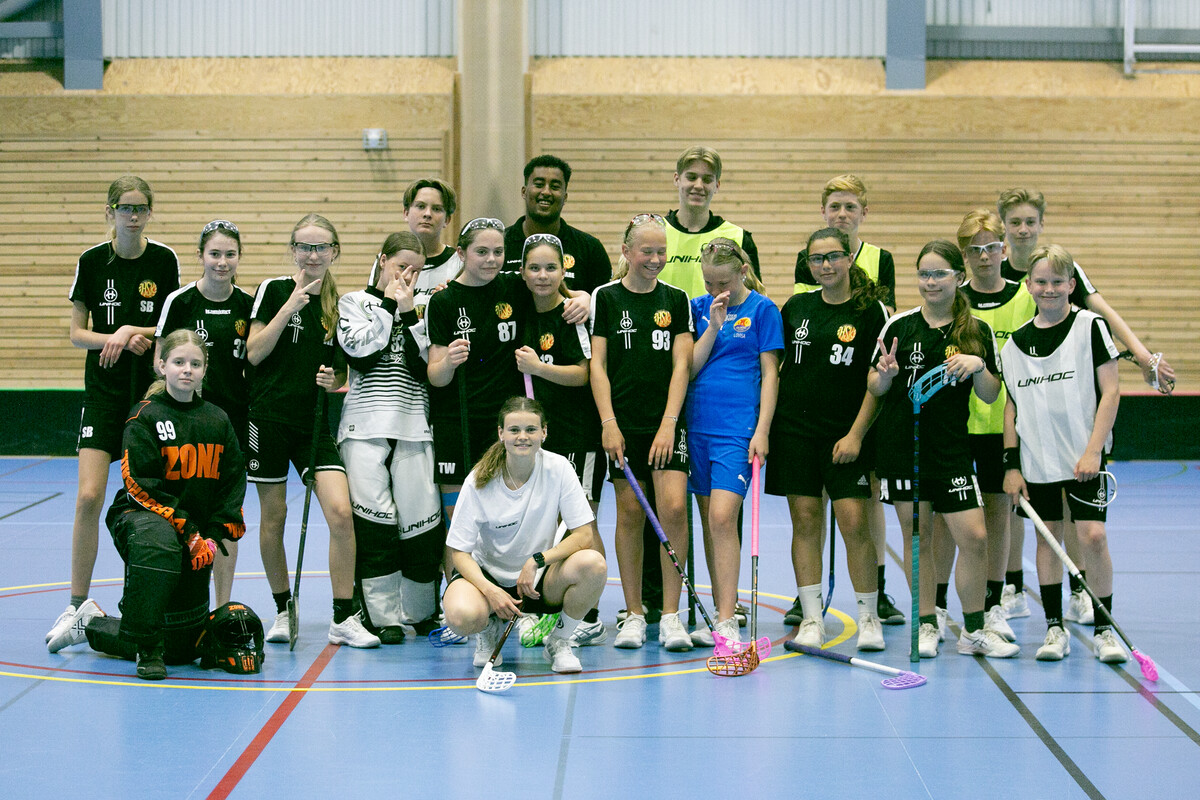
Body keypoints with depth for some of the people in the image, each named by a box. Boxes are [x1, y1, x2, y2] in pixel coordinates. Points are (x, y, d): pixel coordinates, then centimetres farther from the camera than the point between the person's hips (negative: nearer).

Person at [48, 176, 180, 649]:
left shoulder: (164, 260, -1)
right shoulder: (92, 262, -1)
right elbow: (77, 333, 1)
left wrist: (131, 332, -14)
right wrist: (114, 338, -16)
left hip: (150, 391, 0)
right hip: (103, 392, 0)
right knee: (89, 497, -11)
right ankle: (77, 605, -2)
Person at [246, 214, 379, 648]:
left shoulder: (338, 304, 9)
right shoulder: (274, 290, -2)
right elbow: (253, 353, -9)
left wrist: (334, 382, -6)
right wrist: (289, 307, -15)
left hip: (314, 422, 3)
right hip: (270, 417, -2)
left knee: (341, 512, -11)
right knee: (273, 517, 5)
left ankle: (343, 619, -4)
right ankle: (283, 609, 23)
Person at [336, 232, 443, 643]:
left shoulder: (422, 309, 16)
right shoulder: (354, 301, 12)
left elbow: (424, 365, 1)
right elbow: (358, 349, -6)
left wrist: (409, 313, -4)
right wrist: (389, 307, -2)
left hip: (413, 425, 2)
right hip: (365, 425, -2)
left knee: (422, 516, -4)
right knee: (373, 517, -8)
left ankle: (421, 611, 11)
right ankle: (382, 616, -1)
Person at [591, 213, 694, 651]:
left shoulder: (677, 299, 7)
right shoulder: (605, 298, 3)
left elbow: (681, 365, 2)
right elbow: (597, 365, 1)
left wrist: (668, 424, -8)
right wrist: (608, 423, -8)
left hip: (666, 422, 1)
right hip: (622, 422, -1)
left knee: (673, 507, -11)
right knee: (629, 513, 1)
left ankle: (671, 616, -4)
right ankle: (633, 615, 10)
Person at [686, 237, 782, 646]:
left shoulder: (762, 309, -1)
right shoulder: (699, 308, 10)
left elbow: (769, 373, -2)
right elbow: (689, 368, 4)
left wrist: (762, 431, -8)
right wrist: (713, 325, -7)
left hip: (737, 427, -5)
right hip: (697, 424, 5)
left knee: (722, 518, -14)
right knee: (709, 521, 8)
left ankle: (727, 621, -13)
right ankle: (722, 611, 16)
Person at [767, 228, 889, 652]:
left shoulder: (870, 311, -2)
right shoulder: (796, 307, 8)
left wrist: (856, 434, -10)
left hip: (846, 433, -3)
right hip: (794, 428, 3)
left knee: (854, 521, -8)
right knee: (805, 520, 3)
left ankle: (869, 617, 5)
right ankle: (811, 617, 10)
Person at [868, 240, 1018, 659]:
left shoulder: (977, 332, 4)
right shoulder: (899, 326, 1)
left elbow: (991, 395, 6)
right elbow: (874, 386, 6)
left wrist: (978, 366, -12)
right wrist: (885, 376, -15)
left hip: (951, 447, 1)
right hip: (901, 446, 0)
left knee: (974, 536, -5)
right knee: (916, 535, 5)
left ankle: (974, 631, 10)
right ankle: (926, 625, 17)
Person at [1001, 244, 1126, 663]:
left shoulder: (1090, 326, -4)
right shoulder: (1016, 341, 7)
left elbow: (1110, 391, -6)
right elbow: (1012, 404, 11)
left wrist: (1093, 451, -13)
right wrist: (1011, 463, 5)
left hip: (1083, 456, -3)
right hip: (1036, 459, 3)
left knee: (1093, 536, -9)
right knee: (1047, 538, 7)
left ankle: (1104, 630, 3)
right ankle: (1055, 629, 16)